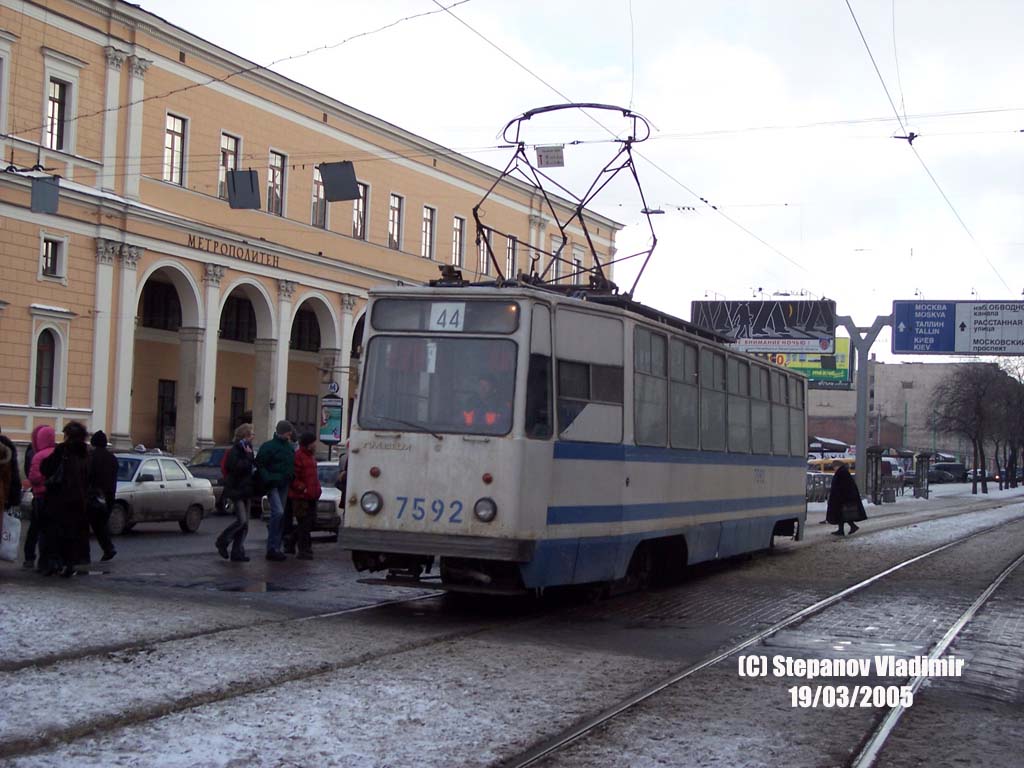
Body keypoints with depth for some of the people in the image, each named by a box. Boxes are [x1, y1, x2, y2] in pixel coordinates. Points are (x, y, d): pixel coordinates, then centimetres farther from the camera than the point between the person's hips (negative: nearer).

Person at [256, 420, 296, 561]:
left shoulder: (289, 447, 15)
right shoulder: (268, 446, -8)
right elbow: (259, 465, -11)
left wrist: (290, 478, 11)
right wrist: (268, 480, -20)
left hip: (283, 485, 8)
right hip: (273, 485, -7)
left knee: (280, 516, 8)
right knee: (278, 512, -19)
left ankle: (276, 548, 14)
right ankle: (272, 548, -14)